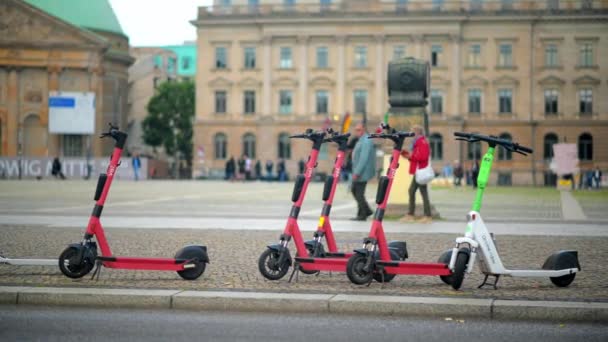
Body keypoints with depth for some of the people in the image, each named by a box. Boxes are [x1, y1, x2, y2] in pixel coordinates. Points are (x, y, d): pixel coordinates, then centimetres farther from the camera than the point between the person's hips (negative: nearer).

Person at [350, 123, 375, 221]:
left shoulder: (366, 141, -17)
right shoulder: (360, 140, 16)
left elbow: (363, 158, -23)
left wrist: (357, 172, -24)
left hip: (362, 172, -10)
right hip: (358, 172, 10)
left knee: (359, 193, -5)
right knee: (354, 190, 14)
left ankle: (362, 215, 3)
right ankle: (367, 211, 20)